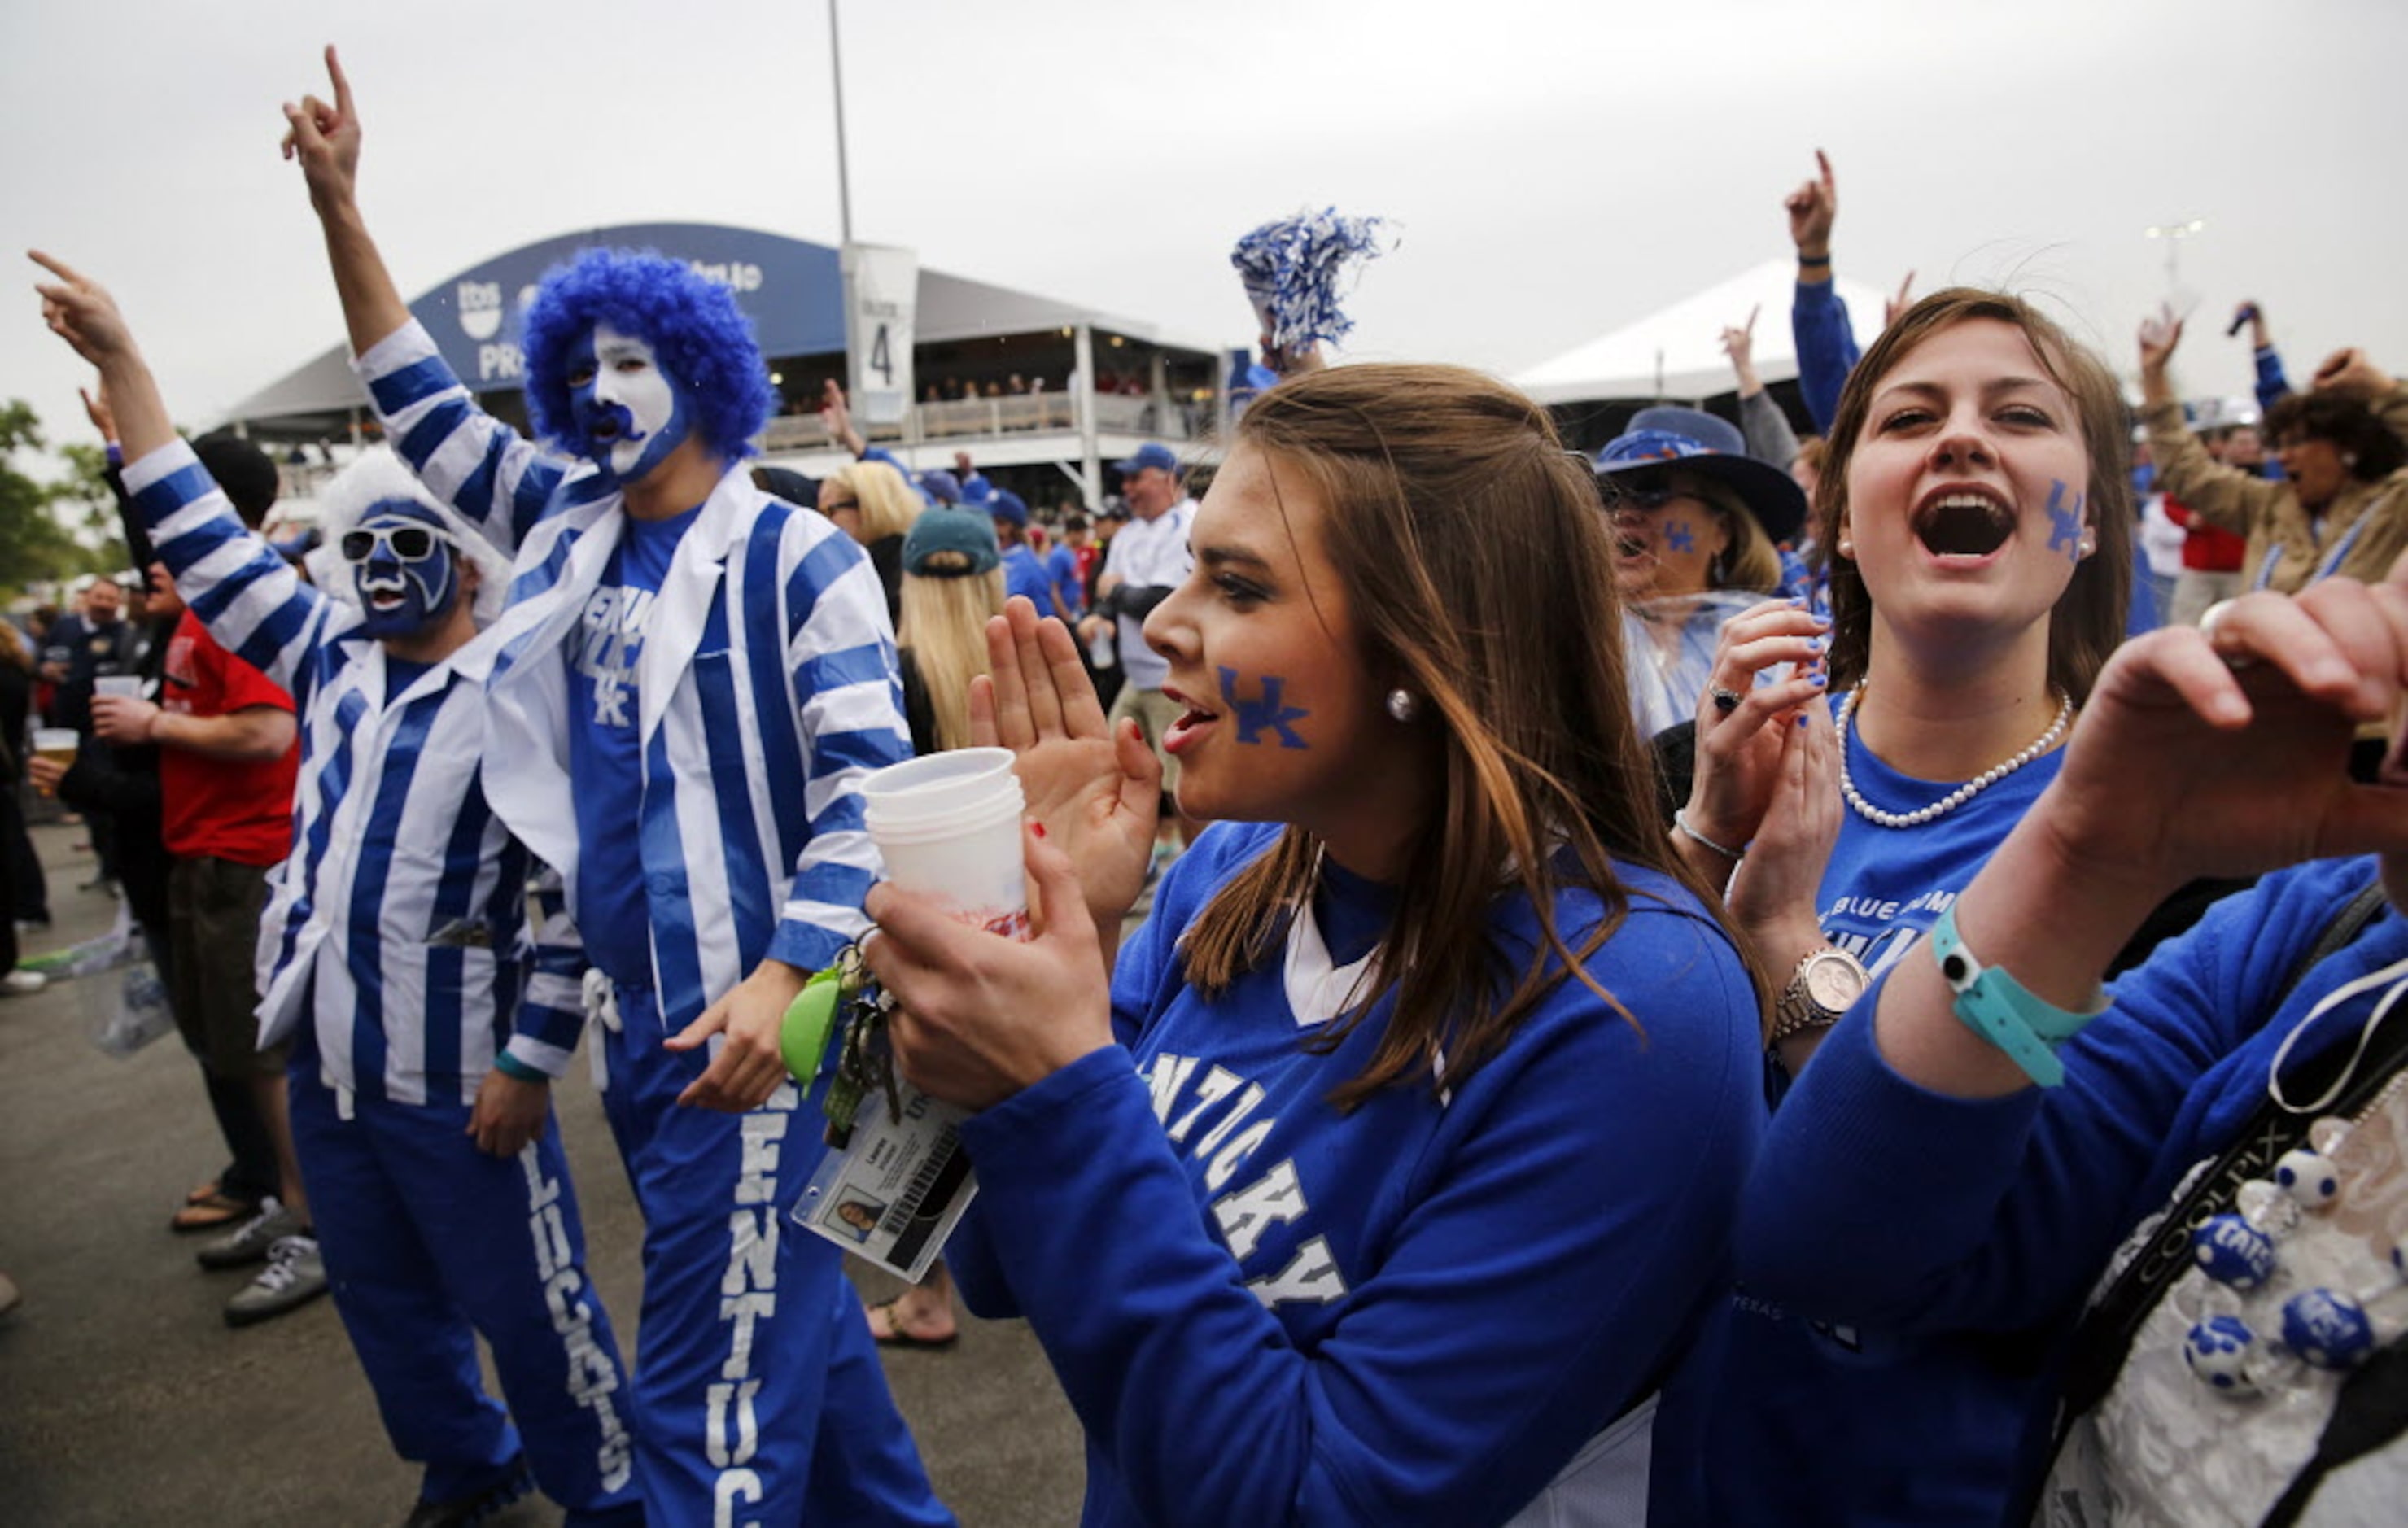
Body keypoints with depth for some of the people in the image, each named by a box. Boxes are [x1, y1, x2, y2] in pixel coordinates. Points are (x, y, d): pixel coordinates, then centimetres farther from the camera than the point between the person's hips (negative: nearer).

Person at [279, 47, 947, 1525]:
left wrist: (782, 981, -25)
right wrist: (338, 206, 13)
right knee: (781, 1304, 21)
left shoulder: (797, 558, -10)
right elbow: (429, 412, 19)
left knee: (711, 1395, -3)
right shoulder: (572, 530, 10)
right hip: (633, 1014, 8)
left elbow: (868, 784, -16)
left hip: (749, 1019, -7)